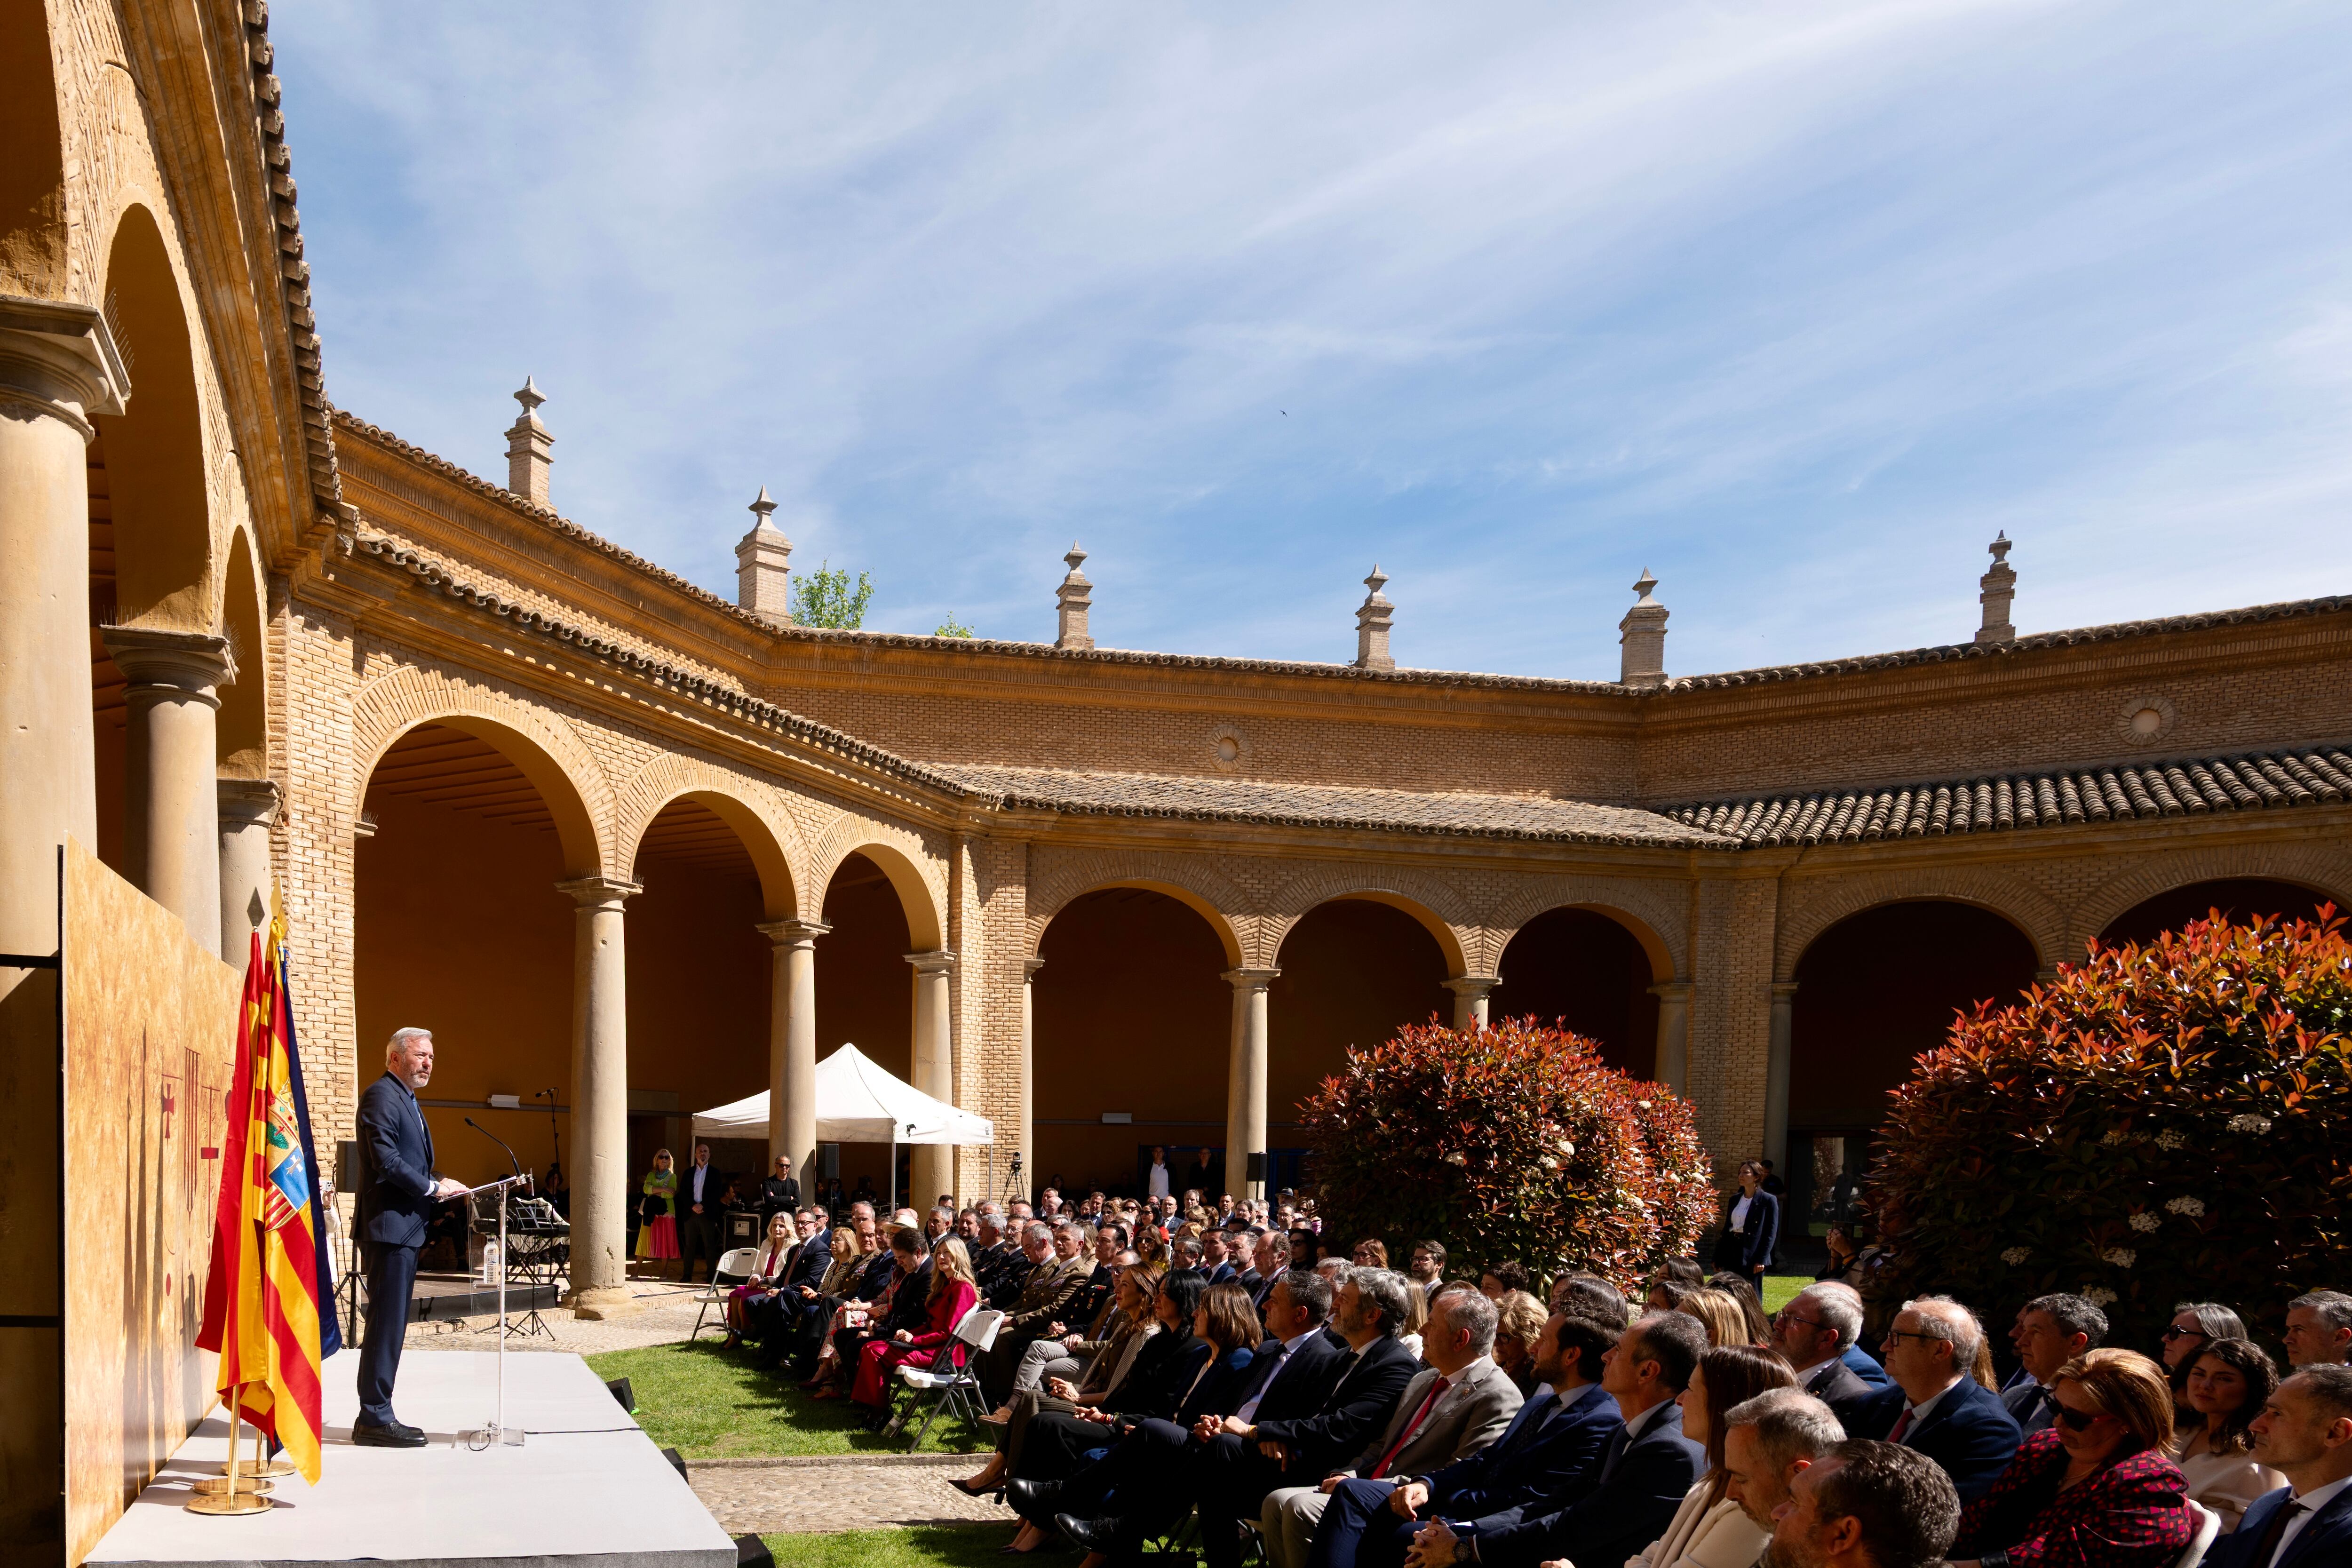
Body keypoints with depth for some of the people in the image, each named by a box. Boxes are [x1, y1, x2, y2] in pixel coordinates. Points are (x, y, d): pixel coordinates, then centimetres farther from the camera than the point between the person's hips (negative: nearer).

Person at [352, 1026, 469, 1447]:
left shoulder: (409, 1101, 21)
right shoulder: (381, 1096, -11)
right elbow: (386, 1160, -21)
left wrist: (438, 1185, 8)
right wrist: (432, 1188, -15)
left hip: (406, 1228, 11)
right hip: (389, 1226, -11)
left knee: (391, 1325, 13)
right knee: (387, 1324, -8)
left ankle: (377, 1415, 18)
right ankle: (374, 1419, -3)